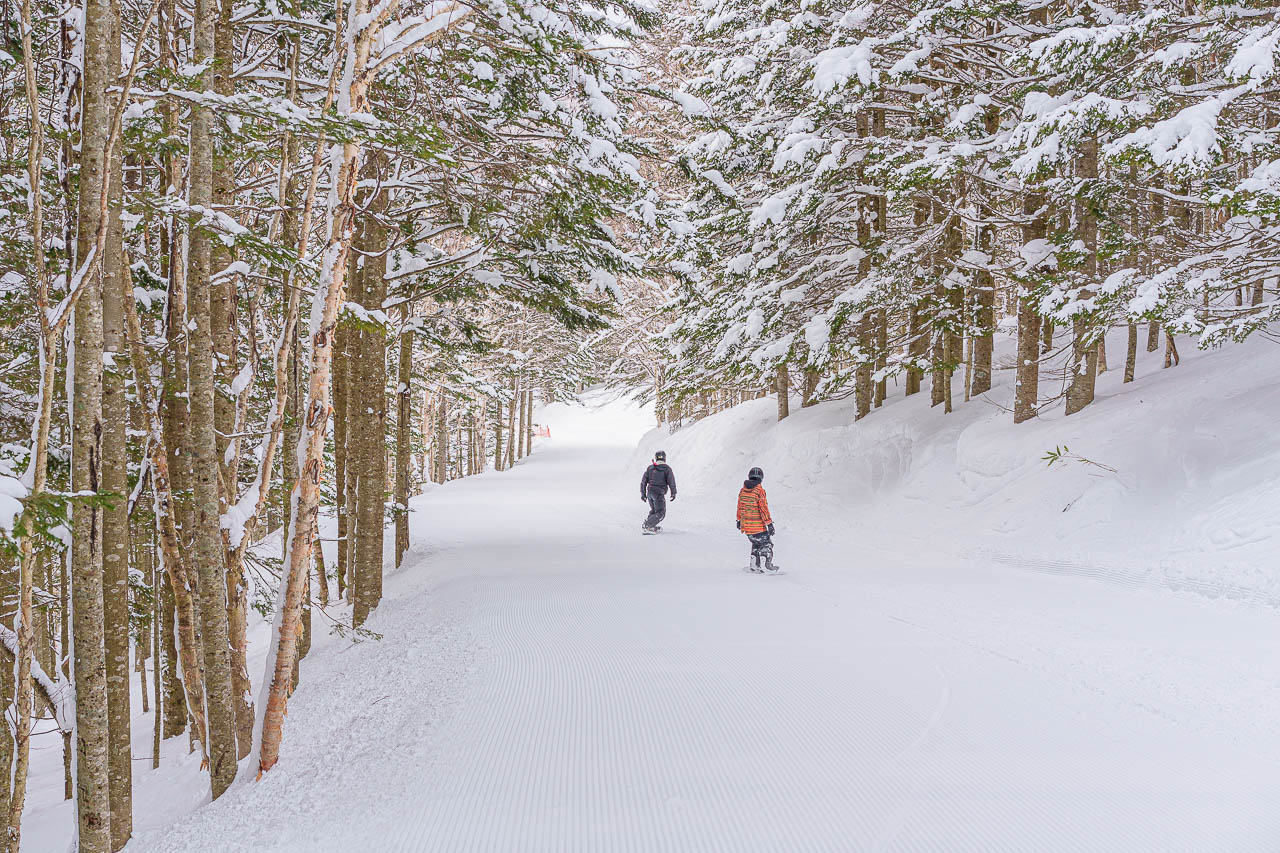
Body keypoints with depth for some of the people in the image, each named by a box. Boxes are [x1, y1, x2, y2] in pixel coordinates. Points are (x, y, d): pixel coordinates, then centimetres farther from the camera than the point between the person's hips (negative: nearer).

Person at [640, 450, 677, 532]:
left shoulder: (650, 468, 9)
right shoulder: (667, 468, -3)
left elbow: (643, 481, 9)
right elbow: (671, 481, -9)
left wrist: (643, 494, 14)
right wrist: (673, 493, 0)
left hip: (649, 492, 6)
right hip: (659, 494, -6)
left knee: (654, 510, 26)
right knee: (660, 513, -1)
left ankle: (652, 526, 19)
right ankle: (647, 526, -17)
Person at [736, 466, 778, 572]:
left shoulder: (743, 490, 4)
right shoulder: (760, 490, -15)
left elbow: (740, 506, 14)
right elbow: (764, 509, -17)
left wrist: (739, 520, 26)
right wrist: (769, 523, -13)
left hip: (746, 524, 6)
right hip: (758, 526, -6)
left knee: (756, 543, 21)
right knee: (766, 543, 7)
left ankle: (754, 565, 20)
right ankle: (765, 565, 3)